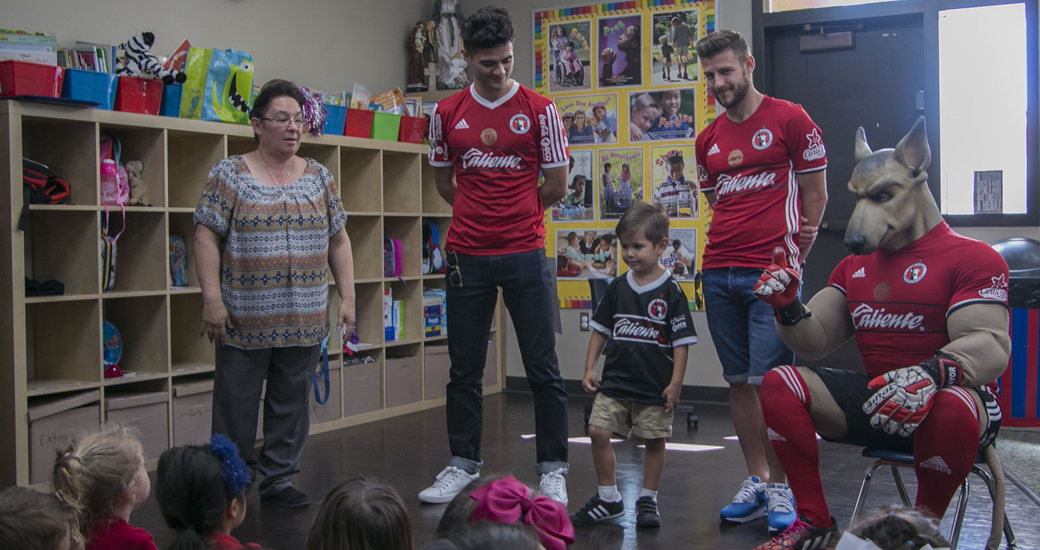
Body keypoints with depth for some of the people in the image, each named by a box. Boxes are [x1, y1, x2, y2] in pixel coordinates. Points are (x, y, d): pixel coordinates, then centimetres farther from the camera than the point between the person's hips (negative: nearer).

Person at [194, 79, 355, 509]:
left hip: (304, 320, 4)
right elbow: (207, 236, -6)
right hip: (245, 319, -3)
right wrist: (212, 298, -13)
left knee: (291, 404, 10)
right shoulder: (230, 175, -2)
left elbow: (338, 240, 11)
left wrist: (347, 296, 4)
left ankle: (279, 479, 21)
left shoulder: (319, 177, 9)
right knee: (236, 405, 5)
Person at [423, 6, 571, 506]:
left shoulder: (538, 110, -1)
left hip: (525, 253, -2)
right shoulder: (447, 113, 7)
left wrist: (513, 214, 11)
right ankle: (463, 464, 22)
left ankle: (552, 470, 11)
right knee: (464, 368, 9)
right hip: (466, 254, 3)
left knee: (543, 368, 1)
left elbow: (557, 186, 2)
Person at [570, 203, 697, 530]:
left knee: (654, 440, 6)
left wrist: (675, 383, -9)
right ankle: (608, 499, 9)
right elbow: (601, 330, 13)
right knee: (598, 431, -5)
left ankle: (647, 500, 23)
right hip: (615, 381, 4)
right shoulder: (617, 288, 5)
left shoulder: (671, 292, -7)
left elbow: (681, 341, -6)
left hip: (655, 386, -3)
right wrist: (589, 369, 7)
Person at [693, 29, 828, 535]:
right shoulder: (707, 140, 14)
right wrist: (730, 246, 14)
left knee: (768, 382, -9)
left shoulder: (790, 120, -1)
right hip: (719, 274, 6)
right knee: (739, 382, 8)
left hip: (772, 272, -5)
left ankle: (780, 487, 3)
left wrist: (792, 253, 5)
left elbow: (815, 194, 3)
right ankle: (756, 480, 18)